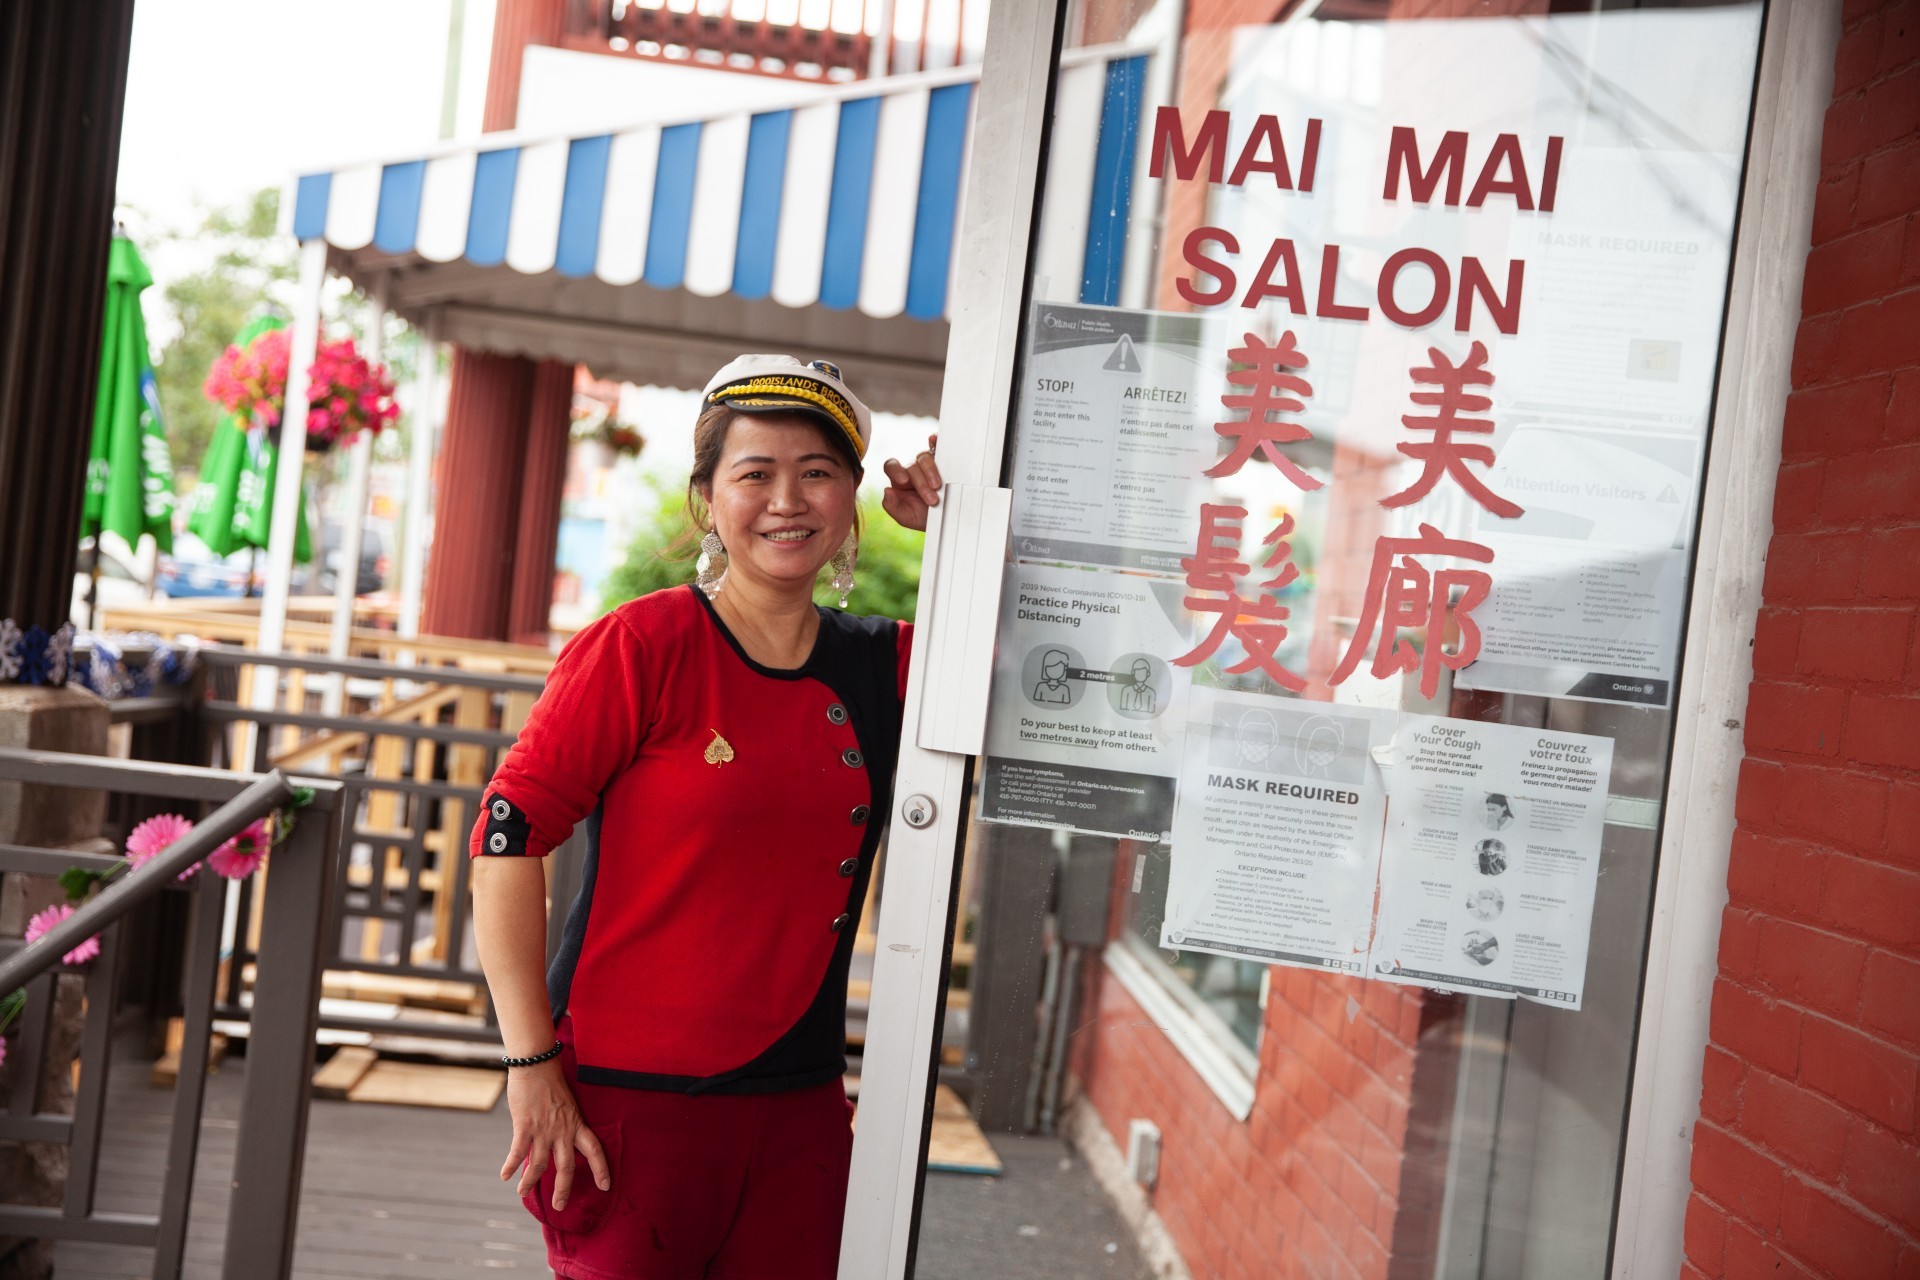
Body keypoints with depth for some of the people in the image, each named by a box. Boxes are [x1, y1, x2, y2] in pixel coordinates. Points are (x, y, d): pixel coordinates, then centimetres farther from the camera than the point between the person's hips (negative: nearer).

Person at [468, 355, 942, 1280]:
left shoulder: (881, 666, 6)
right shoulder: (642, 646, -8)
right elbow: (508, 834, -10)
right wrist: (534, 1066, -12)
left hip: (798, 1110, 5)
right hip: (631, 1100, -5)